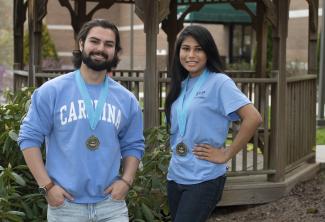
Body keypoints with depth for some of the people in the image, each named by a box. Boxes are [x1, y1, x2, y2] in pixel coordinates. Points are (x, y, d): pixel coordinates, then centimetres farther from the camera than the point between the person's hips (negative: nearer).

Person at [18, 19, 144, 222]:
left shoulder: (126, 99, 6)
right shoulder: (52, 91, -4)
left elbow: (133, 145, 12)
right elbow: (30, 137, -4)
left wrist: (126, 180, -3)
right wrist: (46, 185, -10)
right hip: (65, 204, -2)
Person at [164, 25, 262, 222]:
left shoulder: (218, 82, -11)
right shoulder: (181, 85, 9)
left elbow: (253, 118, -21)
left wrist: (226, 155, -16)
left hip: (204, 179, -7)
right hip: (175, 176, 7)